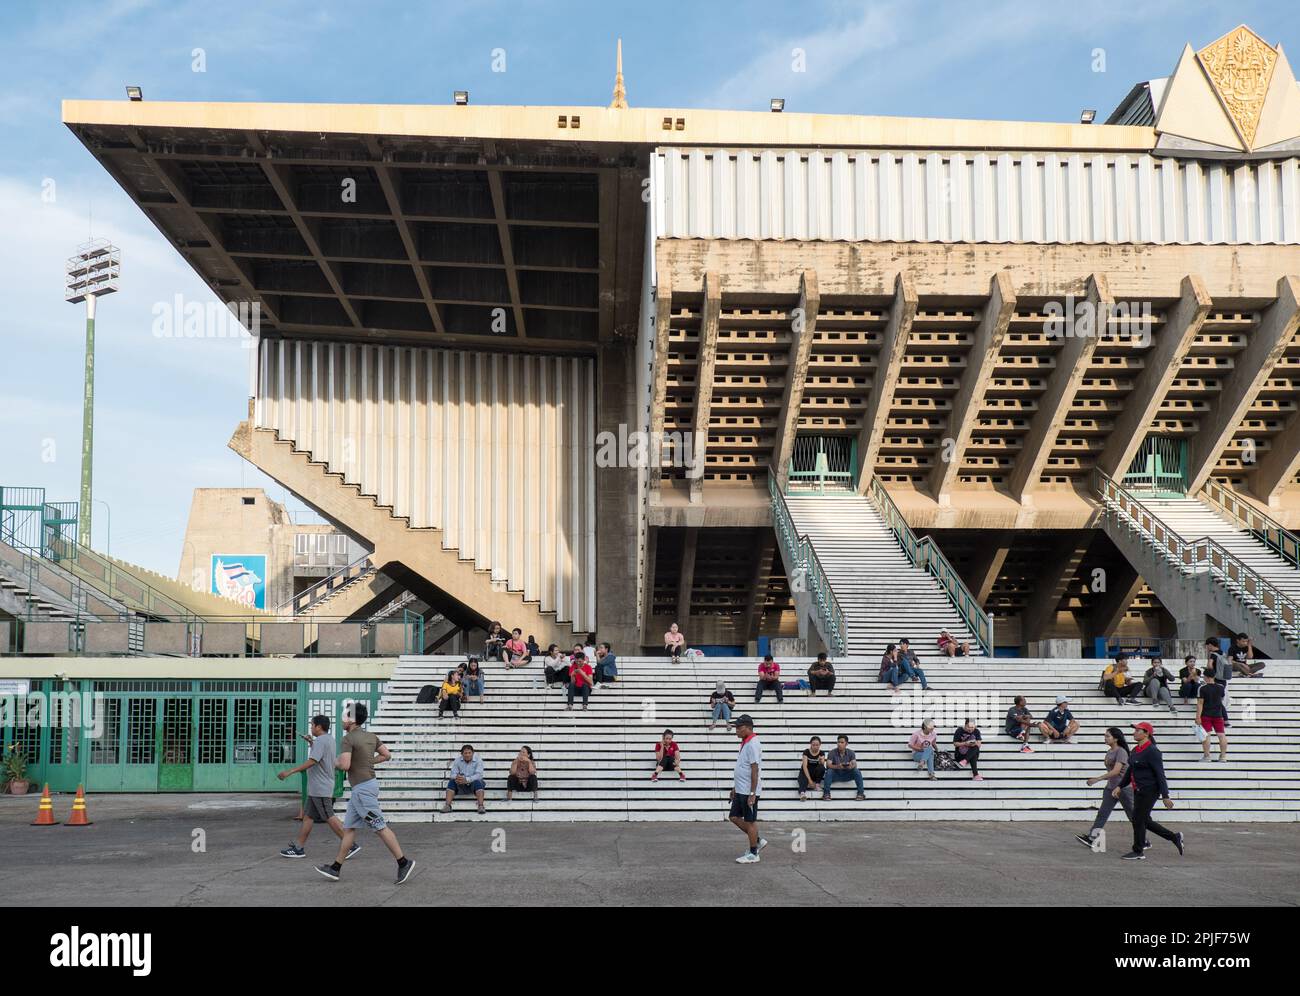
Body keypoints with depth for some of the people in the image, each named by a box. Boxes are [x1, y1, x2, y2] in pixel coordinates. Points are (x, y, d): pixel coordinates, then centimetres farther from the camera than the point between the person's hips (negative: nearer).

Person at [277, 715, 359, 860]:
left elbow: (312, 761, -27)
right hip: (316, 788, 10)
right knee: (308, 816, 11)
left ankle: (351, 845, -5)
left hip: (320, 788, -10)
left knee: (329, 818, -7)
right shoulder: (329, 739, 14)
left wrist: (290, 772, -27)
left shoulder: (321, 741, -17)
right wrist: (311, 743, 20)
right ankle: (299, 847, 13)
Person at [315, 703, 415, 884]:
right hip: (360, 789, 10)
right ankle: (335, 868, 17)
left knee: (380, 827, -7)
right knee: (348, 828, 12)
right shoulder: (371, 736, 10)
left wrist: (336, 762, -2)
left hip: (362, 788, -10)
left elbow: (345, 765, -24)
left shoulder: (348, 739, -15)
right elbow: (387, 755, 14)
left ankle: (404, 863, -5)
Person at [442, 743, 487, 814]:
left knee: (477, 782, -35)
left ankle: (481, 806, -46)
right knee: (452, 782, -24)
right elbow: (453, 774, -6)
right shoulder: (457, 761, 1)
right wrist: (457, 777, -32)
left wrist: (466, 779, -38)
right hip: (462, 786, 3)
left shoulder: (478, 760, -9)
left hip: (473, 783, -3)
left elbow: (479, 775, -21)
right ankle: (447, 805, -34)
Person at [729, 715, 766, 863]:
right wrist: (735, 788, 23)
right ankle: (758, 841, 23)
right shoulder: (745, 743, 12)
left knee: (750, 821, -1)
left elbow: (755, 770, -21)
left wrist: (752, 794, -22)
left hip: (749, 792, -10)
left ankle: (753, 854, 9)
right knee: (734, 817, 13)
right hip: (740, 790, 10)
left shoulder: (752, 744, -18)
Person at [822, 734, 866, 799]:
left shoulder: (850, 753, -5)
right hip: (835, 775, -1)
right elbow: (828, 765, -22)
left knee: (856, 771, -26)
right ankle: (826, 793, -32)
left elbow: (855, 764, -17)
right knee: (829, 771, -33)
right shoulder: (832, 753, -11)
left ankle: (860, 793, -22)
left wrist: (851, 766, -43)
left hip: (846, 775, 1)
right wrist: (837, 766, -43)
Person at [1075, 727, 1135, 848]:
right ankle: (1091, 838, -11)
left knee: (1133, 816, 4)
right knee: (1102, 813, -4)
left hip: (1124, 787, -8)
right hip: (1110, 787, 8)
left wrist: (1097, 779, -28)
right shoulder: (1109, 752, 10)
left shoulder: (1121, 752, -16)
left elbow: (1116, 771, -26)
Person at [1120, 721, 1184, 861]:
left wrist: (1165, 796, -18)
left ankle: (1138, 852, 10)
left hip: (1150, 791, -9)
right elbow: (1130, 771, 20)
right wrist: (1120, 787, 15)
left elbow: (1160, 774, -18)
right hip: (1138, 791, 9)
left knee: (1138, 820, -3)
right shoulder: (1135, 750, 10)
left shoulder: (1152, 751, -16)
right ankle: (1175, 838, 27)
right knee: (1145, 821, 14)